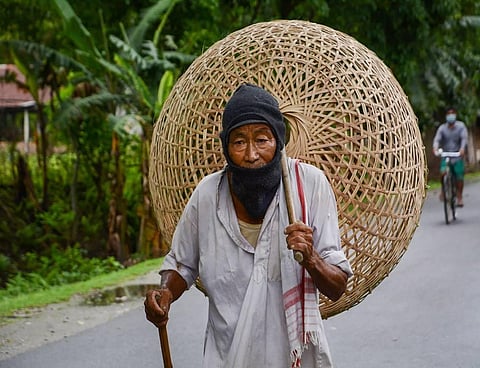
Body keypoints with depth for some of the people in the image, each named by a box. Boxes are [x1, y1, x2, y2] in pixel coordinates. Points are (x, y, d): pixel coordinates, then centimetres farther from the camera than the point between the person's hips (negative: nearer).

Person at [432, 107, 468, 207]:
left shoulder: (461, 126, -3)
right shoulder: (442, 128, -2)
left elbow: (464, 138, -15)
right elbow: (437, 139, -14)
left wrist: (462, 148, -35)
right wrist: (435, 149, -36)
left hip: (458, 156, 0)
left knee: (459, 177, -1)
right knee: (443, 172, -23)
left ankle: (459, 198, 18)